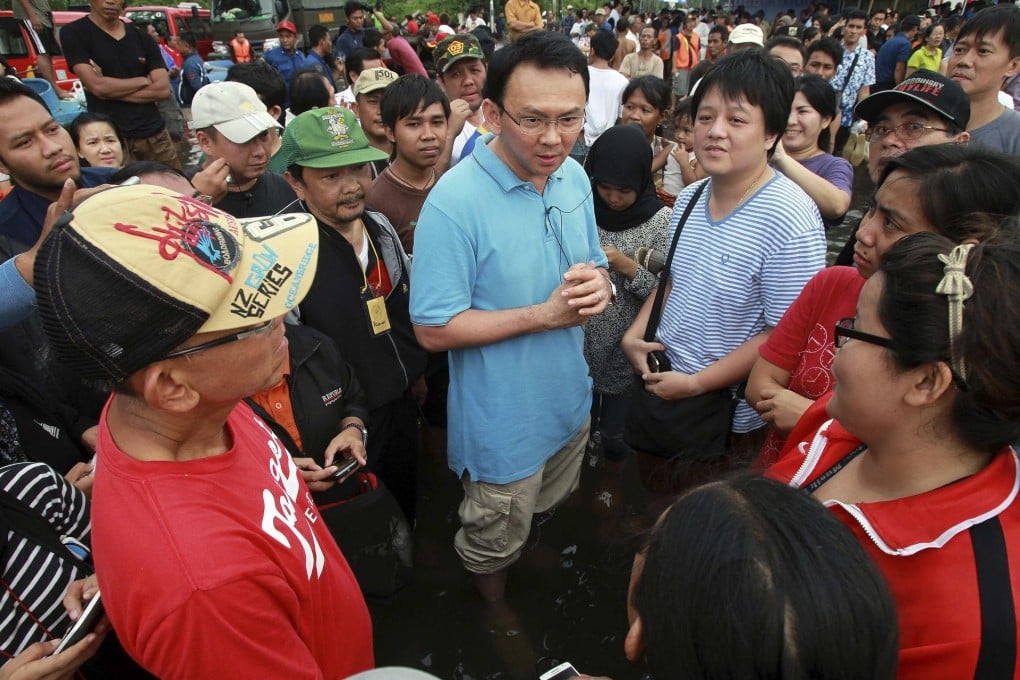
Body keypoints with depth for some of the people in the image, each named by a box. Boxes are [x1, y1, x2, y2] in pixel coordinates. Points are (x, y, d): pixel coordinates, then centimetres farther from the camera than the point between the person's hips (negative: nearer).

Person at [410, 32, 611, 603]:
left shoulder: (575, 178, -5)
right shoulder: (455, 201, -27)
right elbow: (434, 329, -24)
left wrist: (599, 287, -17)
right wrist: (546, 313, -27)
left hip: (570, 401, 7)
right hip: (502, 419, -6)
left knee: (550, 517, 32)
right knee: (496, 544, 20)